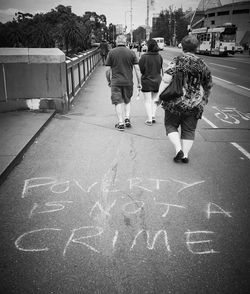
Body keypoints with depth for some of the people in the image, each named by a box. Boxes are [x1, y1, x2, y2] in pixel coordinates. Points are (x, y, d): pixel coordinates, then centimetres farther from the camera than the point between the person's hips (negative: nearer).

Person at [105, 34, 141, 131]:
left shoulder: (111, 52, -2)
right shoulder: (131, 53, -1)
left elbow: (109, 69, 0)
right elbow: (137, 69, -2)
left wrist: (110, 80, 12)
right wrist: (139, 82, 4)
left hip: (115, 82, -1)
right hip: (128, 81, 1)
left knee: (118, 102, 4)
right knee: (127, 101, 20)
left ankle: (121, 123, 2)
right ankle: (127, 118, 7)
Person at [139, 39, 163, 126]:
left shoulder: (144, 57, -14)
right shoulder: (159, 56, -1)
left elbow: (140, 70, -11)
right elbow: (161, 70, 7)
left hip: (146, 81, -4)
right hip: (157, 81, 4)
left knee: (147, 101, 2)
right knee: (154, 99, 19)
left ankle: (149, 119, 0)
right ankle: (153, 116, 17)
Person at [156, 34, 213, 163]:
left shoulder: (177, 61, -7)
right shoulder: (202, 65, 5)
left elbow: (166, 80, -16)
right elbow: (208, 85, 14)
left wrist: (160, 95, -10)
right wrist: (204, 99, 28)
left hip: (176, 103, -3)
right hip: (195, 105, 3)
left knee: (171, 125, 13)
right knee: (189, 130, 13)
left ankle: (178, 149, -2)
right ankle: (185, 155, 10)